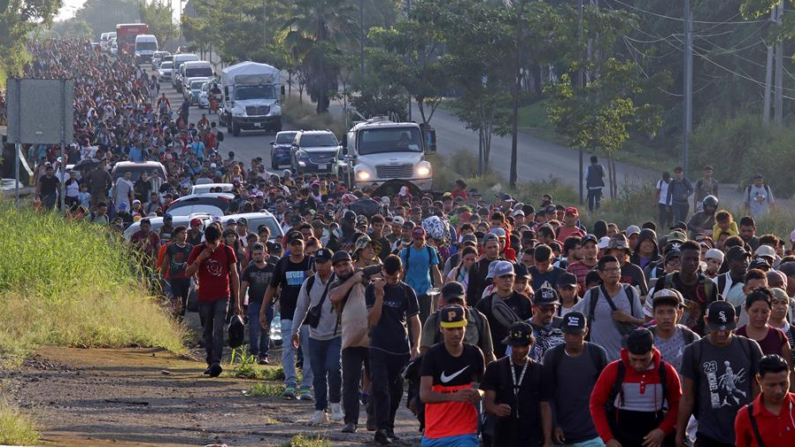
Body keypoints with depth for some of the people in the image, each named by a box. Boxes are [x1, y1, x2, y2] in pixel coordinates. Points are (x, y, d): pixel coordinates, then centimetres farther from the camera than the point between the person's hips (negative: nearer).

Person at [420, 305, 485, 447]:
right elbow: (424, 394, -20)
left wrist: (480, 393, -10)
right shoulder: (433, 355, -9)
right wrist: (454, 396, -37)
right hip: (434, 434, 0)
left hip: (465, 434, 0)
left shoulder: (474, 354, 2)